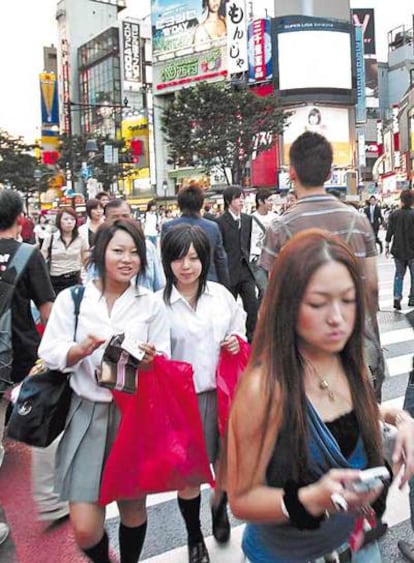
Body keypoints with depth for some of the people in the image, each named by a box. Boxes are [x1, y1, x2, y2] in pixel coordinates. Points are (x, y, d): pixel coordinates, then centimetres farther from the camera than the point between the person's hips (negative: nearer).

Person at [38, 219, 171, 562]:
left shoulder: (151, 304, 3)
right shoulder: (71, 299, 0)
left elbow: (164, 363, 4)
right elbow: (50, 355, -2)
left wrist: (151, 360, -19)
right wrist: (83, 348, -21)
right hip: (88, 414, -1)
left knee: (133, 509, 14)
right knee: (84, 529, -1)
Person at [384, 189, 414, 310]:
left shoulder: (394, 215, -2)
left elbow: (389, 232, 0)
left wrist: (387, 246, 10)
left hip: (398, 250, 3)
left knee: (399, 274, 10)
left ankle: (397, 297, -5)